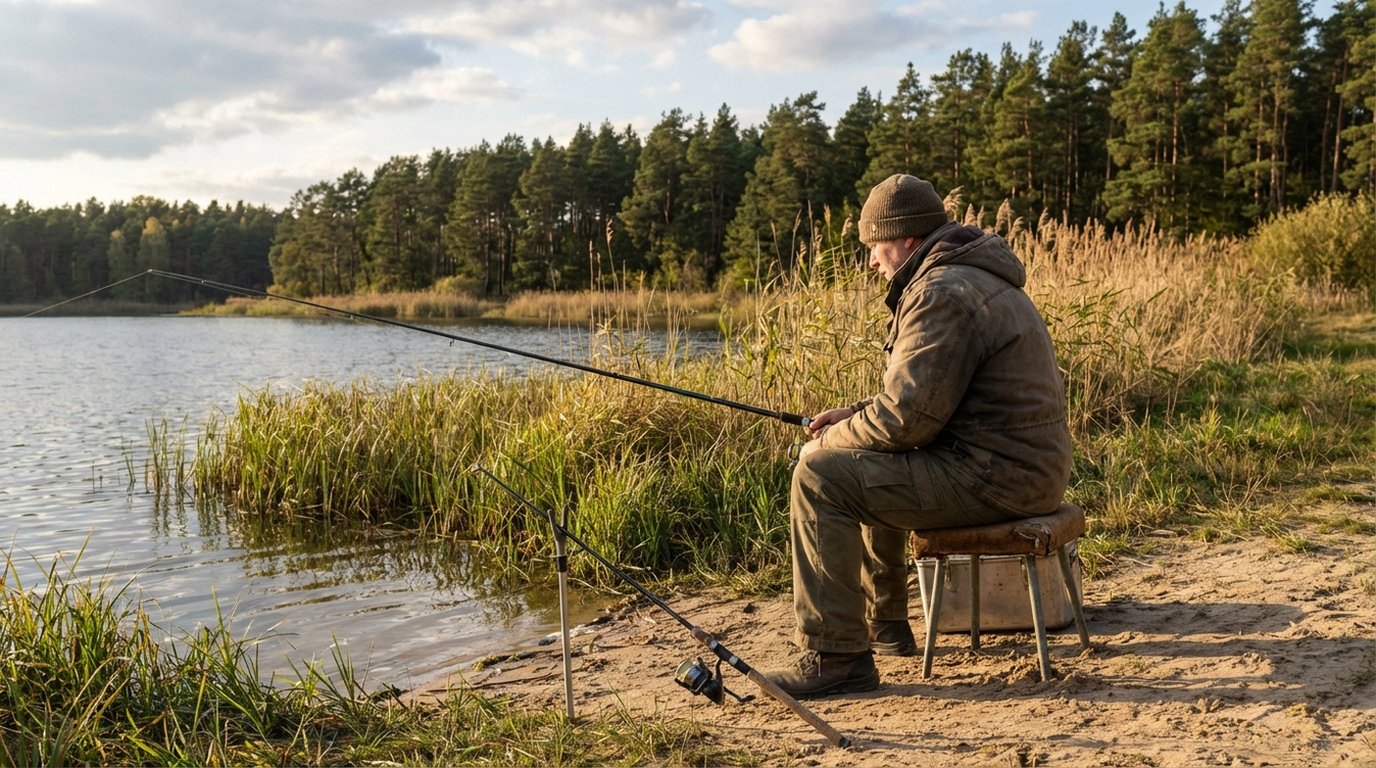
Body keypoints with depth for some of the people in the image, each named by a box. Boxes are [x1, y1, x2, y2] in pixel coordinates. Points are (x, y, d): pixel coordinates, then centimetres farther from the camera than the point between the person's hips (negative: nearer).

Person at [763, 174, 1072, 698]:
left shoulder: (943, 294, -18)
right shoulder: (972, 279, 17)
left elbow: (907, 417, -23)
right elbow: (921, 395, 23)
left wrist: (830, 439, -7)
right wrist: (855, 415, 10)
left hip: (994, 476, -11)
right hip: (1026, 468, 11)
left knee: (822, 475, -15)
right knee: (869, 466, 27)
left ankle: (836, 658, -10)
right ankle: (885, 625, 33)